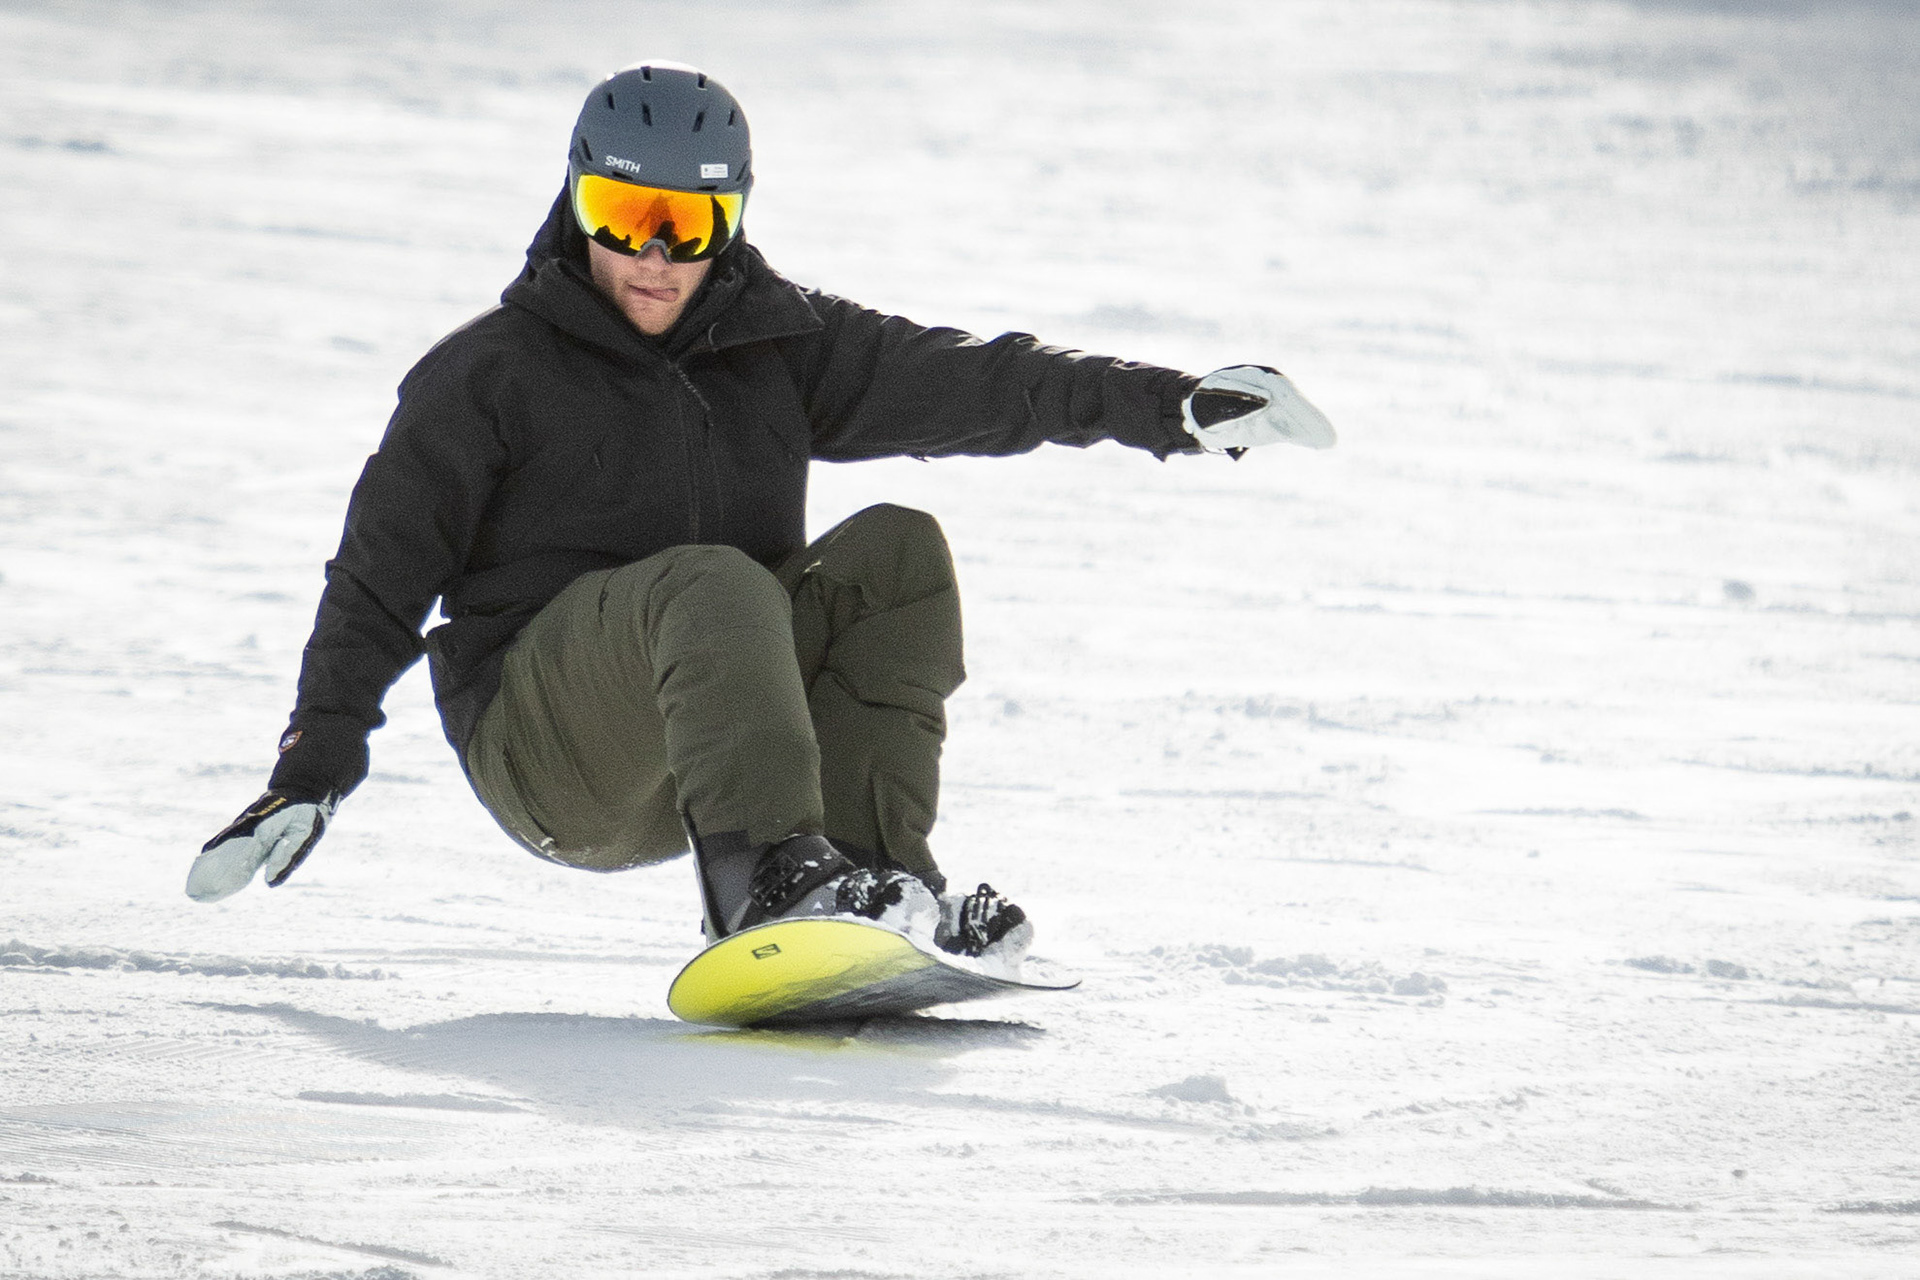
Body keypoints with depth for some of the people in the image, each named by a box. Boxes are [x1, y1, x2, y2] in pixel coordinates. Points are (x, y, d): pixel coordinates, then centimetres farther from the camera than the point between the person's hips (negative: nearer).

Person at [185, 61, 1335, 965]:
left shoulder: (778, 345, 9)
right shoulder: (490, 377, -1)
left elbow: (966, 384, 5)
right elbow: (380, 577, -1)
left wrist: (1174, 406, -4)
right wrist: (314, 767, -9)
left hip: (715, 723, 5)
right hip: (542, 756, -5)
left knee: (895, 551, -15)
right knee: (714, 585, -32)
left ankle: (873, 870, -22)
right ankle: (766, 873, -49)